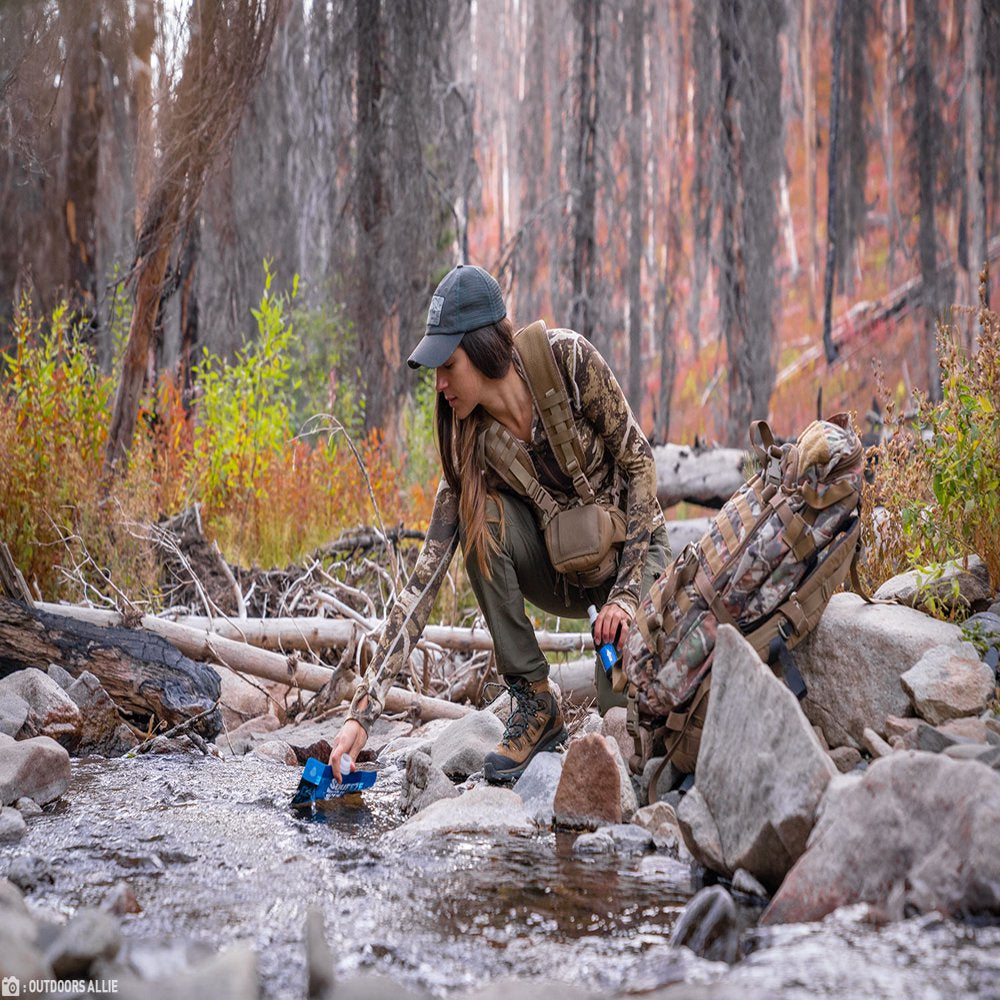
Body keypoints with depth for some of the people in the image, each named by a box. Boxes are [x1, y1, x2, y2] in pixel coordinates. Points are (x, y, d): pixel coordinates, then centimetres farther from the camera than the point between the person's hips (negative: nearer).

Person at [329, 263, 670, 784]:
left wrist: (626, 594, -24)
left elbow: (638, 463, -14)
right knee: (479, 512, -28)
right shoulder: (473, 447, -16)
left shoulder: (568, 360, -23)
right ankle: (534, 704, -16)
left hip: (631, 549, -3)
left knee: (620, 703, -28)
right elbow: (423, 581, -18)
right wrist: (363, 711, -25)